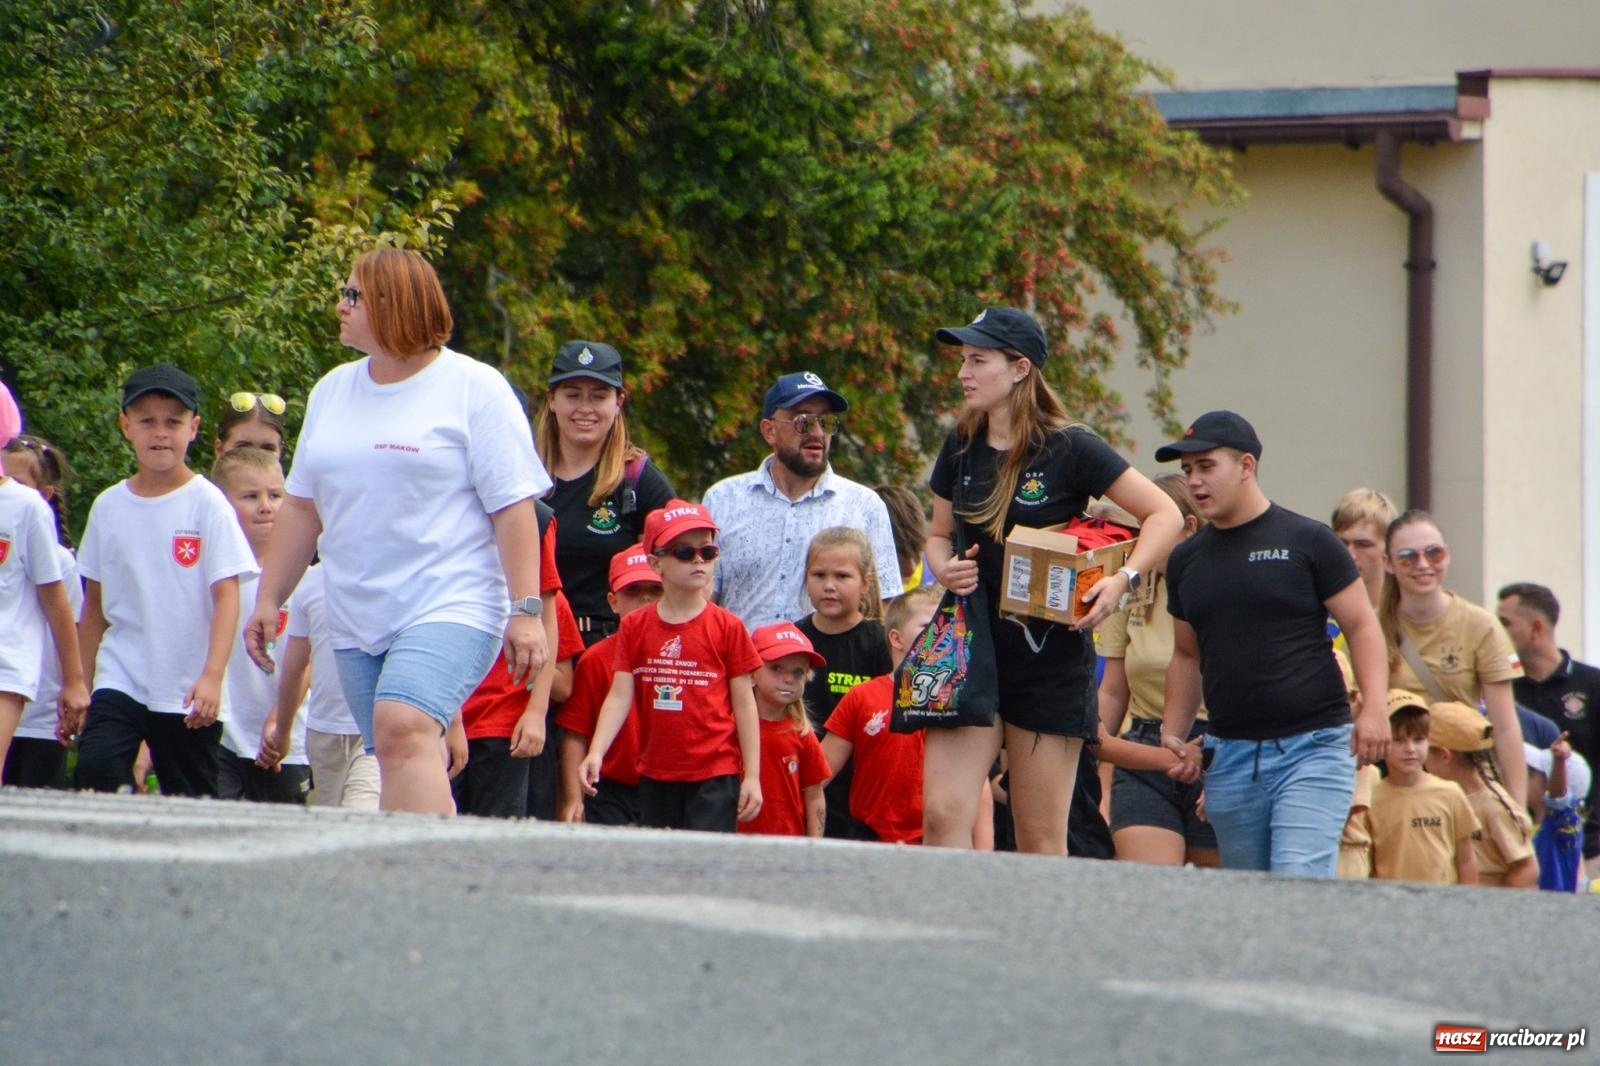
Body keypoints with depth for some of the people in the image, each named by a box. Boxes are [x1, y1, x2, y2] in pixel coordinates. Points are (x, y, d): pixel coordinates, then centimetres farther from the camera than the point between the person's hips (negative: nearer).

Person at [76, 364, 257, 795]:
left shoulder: (207, 504, -4)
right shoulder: (109, 506, 7)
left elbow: (227, 596, -9)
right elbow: (95, 604, 15)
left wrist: (212, 677, -19)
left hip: (188, 691, -3)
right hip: (119, 679, 3)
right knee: (96, 768, -20)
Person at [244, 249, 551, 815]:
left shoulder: (474, 389, -2)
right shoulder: (332, 391, 16)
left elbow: (514, 507, -6)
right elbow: (302, 507, 23)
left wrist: (526, 611, -12)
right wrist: (268, 599, 20)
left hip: (451, 606, -7)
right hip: (357, 619, 7)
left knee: (404, 729, -27)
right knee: (397, 767, 4)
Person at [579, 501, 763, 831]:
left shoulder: (726, 627, -2)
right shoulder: (635, 627, 5)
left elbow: (744, 704, 0)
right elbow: (620, 696, 1)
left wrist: (752, 776, -2)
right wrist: (595, 754, -13)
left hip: (715, 777, -4)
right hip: (655, 776, 4)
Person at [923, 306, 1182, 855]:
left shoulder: (1070, 450, -7)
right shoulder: (961, 449, 7)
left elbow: (1165, 515, -3)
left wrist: (1123, 579, -18)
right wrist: (945, 569, -2)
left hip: (1050, 660, -4)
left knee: (1041, 839, 0)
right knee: (942, 814, -10)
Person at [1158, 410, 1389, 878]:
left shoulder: (1306, 541, -1)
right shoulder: (1187, 559, 14)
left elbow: (1361, 625, 0)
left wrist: (1373, 707, -15)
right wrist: (1172, 735, 12)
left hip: (1313, 747, -5)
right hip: (1229, 755, 5)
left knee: (1298, 878, -18)